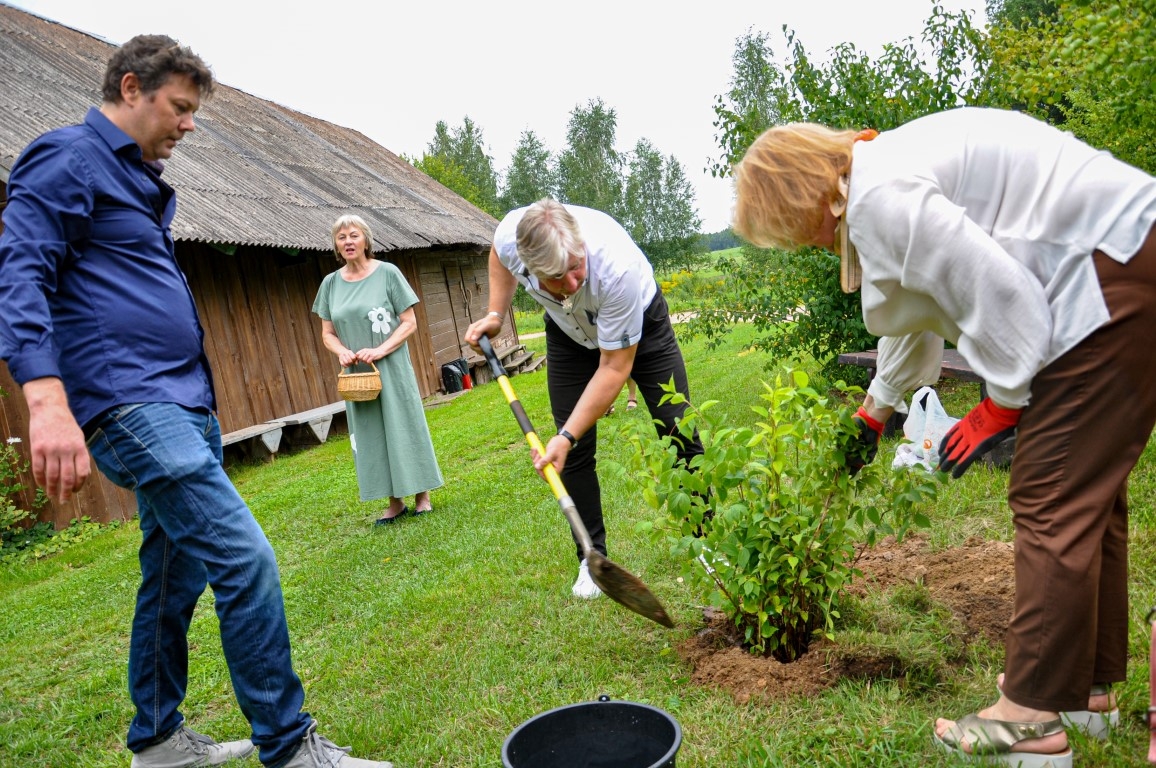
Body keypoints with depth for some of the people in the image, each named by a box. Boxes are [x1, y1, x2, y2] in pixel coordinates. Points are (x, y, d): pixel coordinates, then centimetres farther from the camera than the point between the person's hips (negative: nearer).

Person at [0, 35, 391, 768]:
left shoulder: (143, 182, 22)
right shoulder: (68, 159, -4)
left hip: (183, 405, 10)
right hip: (131, 404, -10)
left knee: (176, 576, 14)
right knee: (246, 560, -16)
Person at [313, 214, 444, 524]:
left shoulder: (387, 273, -5)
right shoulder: (331, 283, 6)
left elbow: (409, 323, -6)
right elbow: (328, 333, 10)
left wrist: (380, 350, -18)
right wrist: (342, 352, -11)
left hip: (391, 370, -4)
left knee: (404, 429, 1)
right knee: (371, 437, 7)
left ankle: (423, 496, 12)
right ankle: (395, 502, 17)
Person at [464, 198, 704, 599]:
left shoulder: (618, 268, -44)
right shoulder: (509, 235, -32)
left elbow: (615, 367, -33)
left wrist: (566, 436, -35)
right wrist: (495, 315, -10)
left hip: (640, 325, -3)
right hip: (569, 333, 3)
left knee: (679, 432, -6)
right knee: (576, 450, -3)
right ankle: (592, 560, 10)